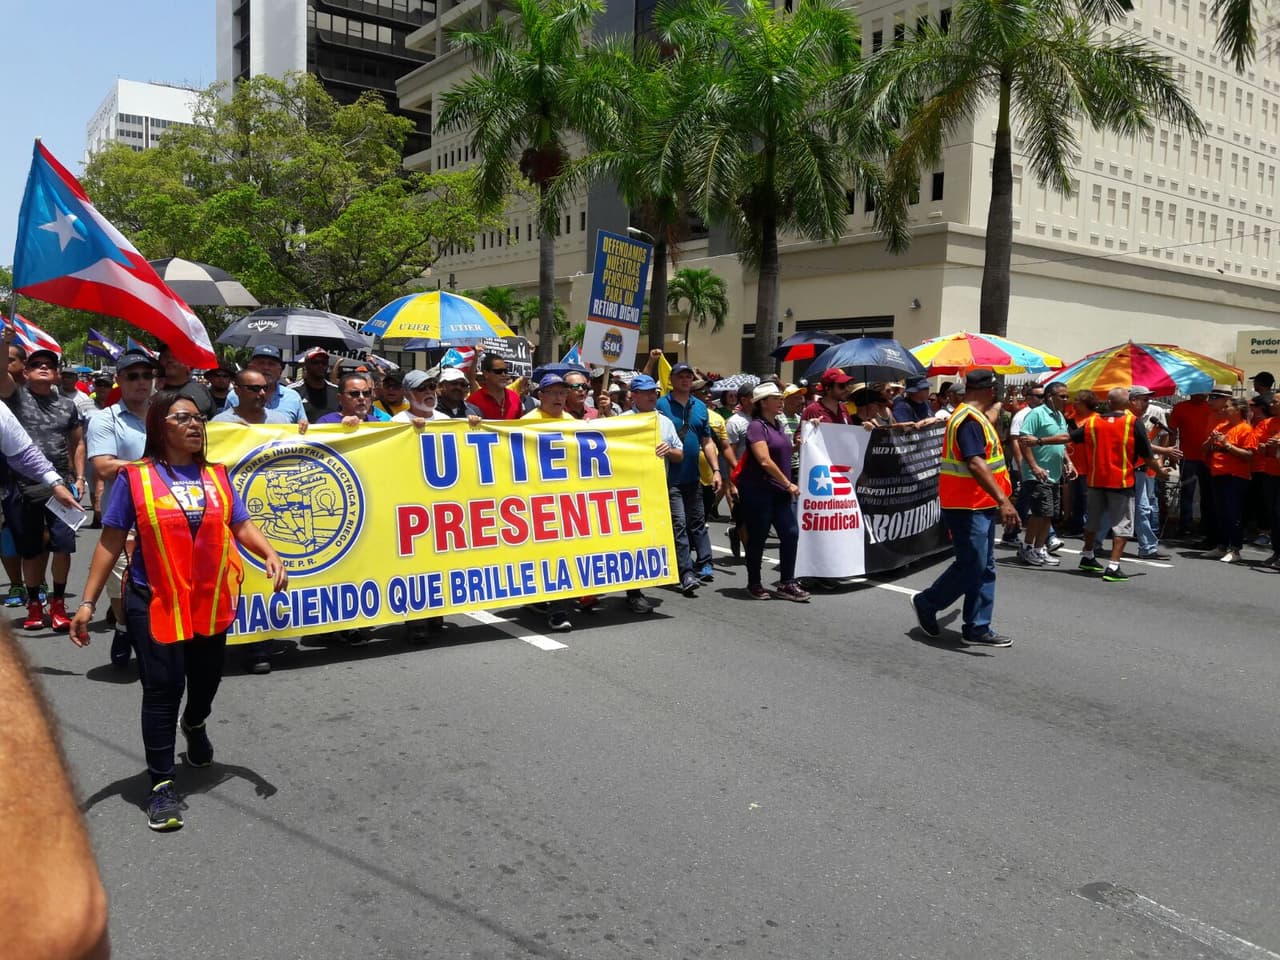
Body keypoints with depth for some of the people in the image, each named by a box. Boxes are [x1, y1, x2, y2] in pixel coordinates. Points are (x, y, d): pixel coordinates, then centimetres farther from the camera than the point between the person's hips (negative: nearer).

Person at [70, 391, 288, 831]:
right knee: (162, 688, -2)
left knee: (206, 680, 17)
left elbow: (241, 526, 3)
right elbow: (111, 541, -3)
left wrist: (269, 554, -17)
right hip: (153, 603, -4)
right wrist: (88, 601, -6)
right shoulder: (135, 477, -6)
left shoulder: (216, 475, 4)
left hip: (211, 602, 4)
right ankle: (162, 784, 10)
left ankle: (195, 726, 52)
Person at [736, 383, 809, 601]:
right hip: (758, 490, -8)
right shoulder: (756, 426, -11)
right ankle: (754, 584, 15)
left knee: (790, 533, 0)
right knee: (758, 537, 2)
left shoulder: (779, 424, 15)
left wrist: (798, 445, 12)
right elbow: (765, 461, -20)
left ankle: (786, 583, 8)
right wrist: (788, 484, -18)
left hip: (780, 491, 8)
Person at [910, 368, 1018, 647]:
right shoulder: (970, 420, -19)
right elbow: (975, 464, -30)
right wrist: (1003, 500, -34)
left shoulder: (974, 417, 16)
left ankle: (977, 629, 16)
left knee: (984, 568, 11)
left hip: (981, 507, 11)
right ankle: (926, 603, 14)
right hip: (967, 508, -11)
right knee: (971, 567, -5)